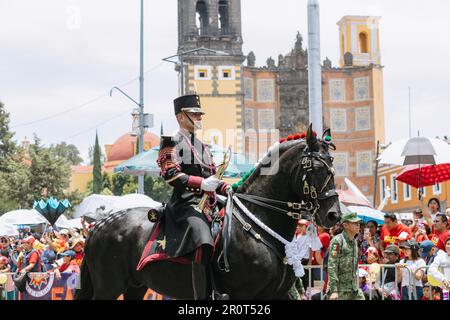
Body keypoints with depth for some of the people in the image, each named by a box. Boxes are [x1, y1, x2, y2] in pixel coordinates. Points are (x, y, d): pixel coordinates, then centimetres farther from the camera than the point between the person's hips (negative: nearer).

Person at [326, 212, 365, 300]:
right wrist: (334, 290, -24)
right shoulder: (337, 241, -12)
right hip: (340, 289, -7)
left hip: (354, 289, 7)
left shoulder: (354, 241, 13)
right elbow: (332, 267, -18)